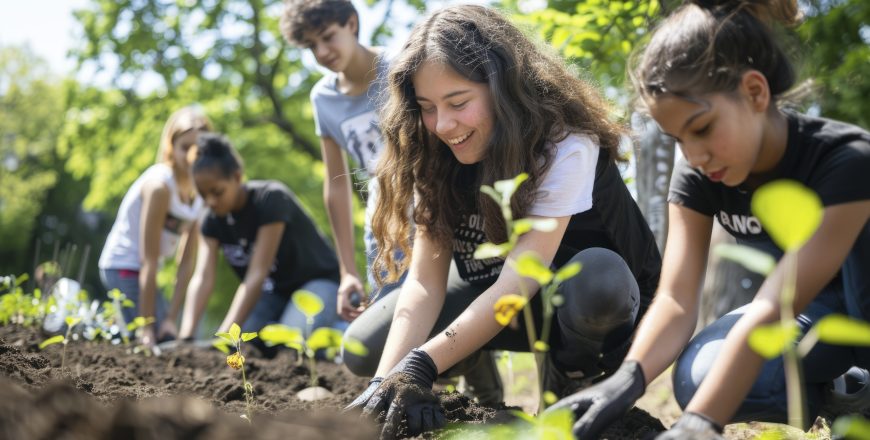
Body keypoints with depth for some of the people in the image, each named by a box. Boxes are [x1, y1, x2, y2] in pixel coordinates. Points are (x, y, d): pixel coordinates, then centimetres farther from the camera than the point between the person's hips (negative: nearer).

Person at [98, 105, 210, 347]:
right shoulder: (159, 184, -21)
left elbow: (186, 262, -2)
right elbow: (149, 262, -23)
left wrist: (171, 318, -9)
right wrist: (147, 330, -23)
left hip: (140, 271, 8)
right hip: (123, 267, -8)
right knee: (166, 345, -15)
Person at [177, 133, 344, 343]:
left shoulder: (272, 199, -27)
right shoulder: (213, 220, -9)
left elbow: (257, 274, -32)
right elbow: (202, 278, -20)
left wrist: (224, 335, -39)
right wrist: (185, 336, -36)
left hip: (316, 281, -5)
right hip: (273, 291, 5)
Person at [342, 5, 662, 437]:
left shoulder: (565, 144, -30)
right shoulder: (437, 157, -13)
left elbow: (520, 280, -37)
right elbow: (425, 278, -20)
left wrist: (420, 366, -44)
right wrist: (388, 380, -35)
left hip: (602, 301, -4)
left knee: (595, 280, -41)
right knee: (364, 349, -13)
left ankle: (569, 373, -9)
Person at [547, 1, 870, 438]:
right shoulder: (696, 177, -15)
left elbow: (774, 308, -41)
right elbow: (676, 297, -24)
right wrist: (628, 377, -46)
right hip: (816, 309, 5)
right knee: (699, 379, -26)